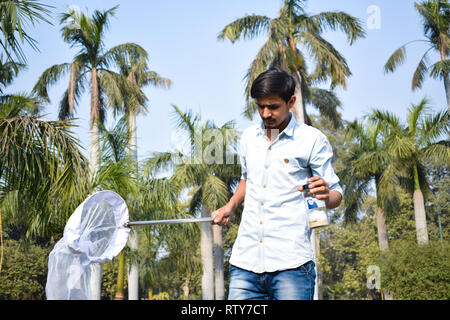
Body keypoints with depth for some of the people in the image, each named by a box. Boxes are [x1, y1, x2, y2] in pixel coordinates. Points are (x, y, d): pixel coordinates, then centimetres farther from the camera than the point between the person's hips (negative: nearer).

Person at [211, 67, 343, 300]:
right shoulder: (248, 137, 14)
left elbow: (336, 195, 2)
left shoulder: (312, 140, 0)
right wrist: (230, 207, 15)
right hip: (245, 261, 4)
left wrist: (326, 195, -20)